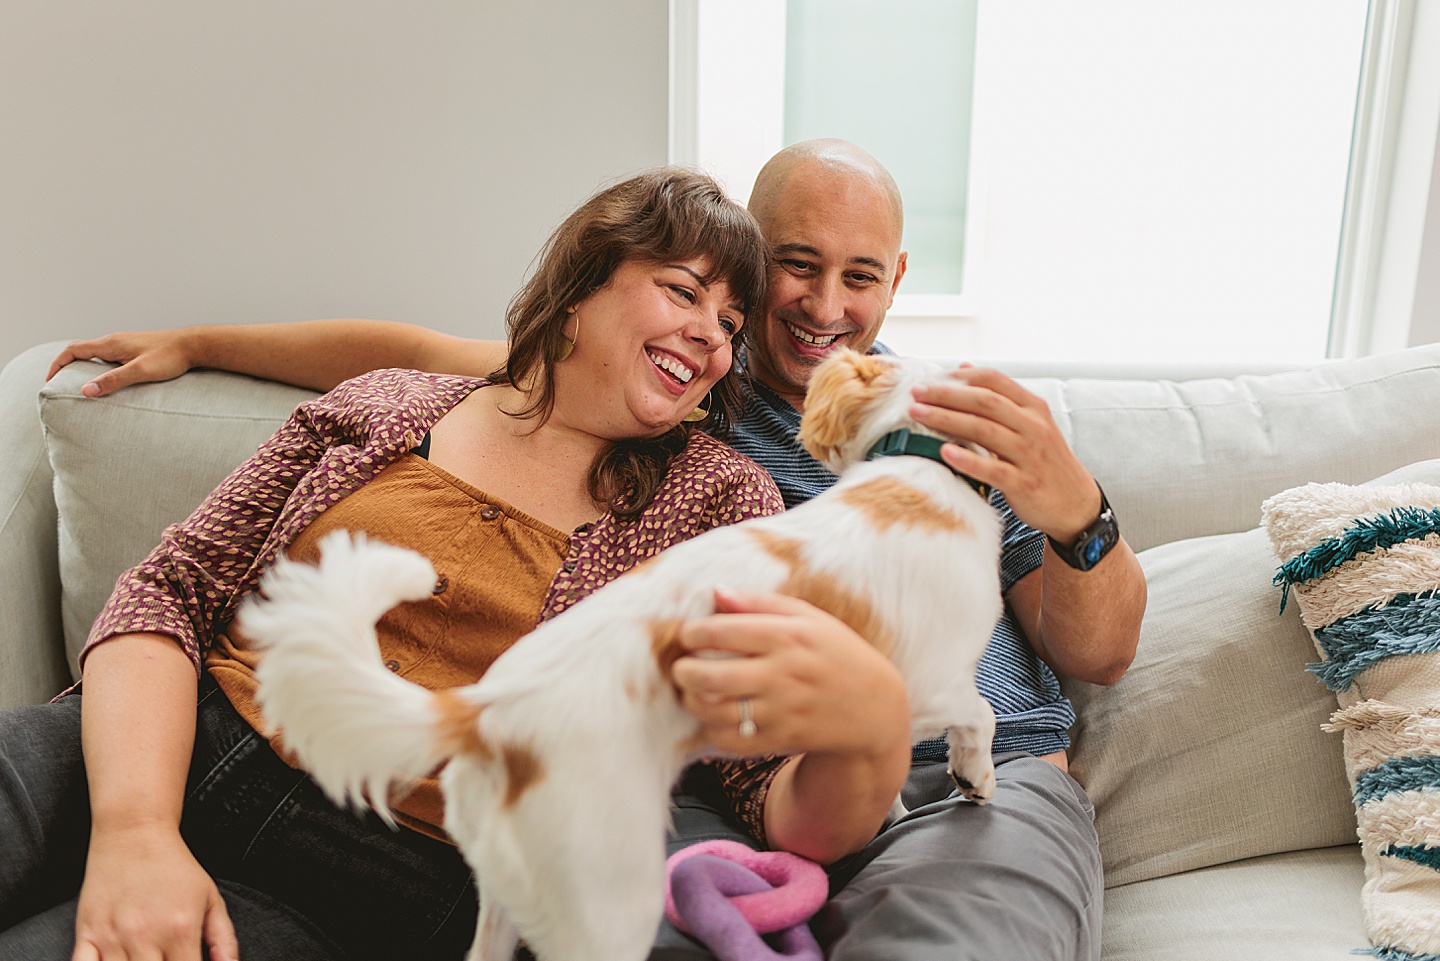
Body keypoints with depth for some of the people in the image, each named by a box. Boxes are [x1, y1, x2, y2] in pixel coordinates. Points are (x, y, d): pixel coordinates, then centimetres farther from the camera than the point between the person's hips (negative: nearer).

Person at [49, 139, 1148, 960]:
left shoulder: (961, 430, 15)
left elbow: (1102, 654, 9)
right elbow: (416, 351, 21)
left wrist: (1075, 511, -13)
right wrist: (196, 343, 24)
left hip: (974, 782, 1)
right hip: (714, 793, 0)